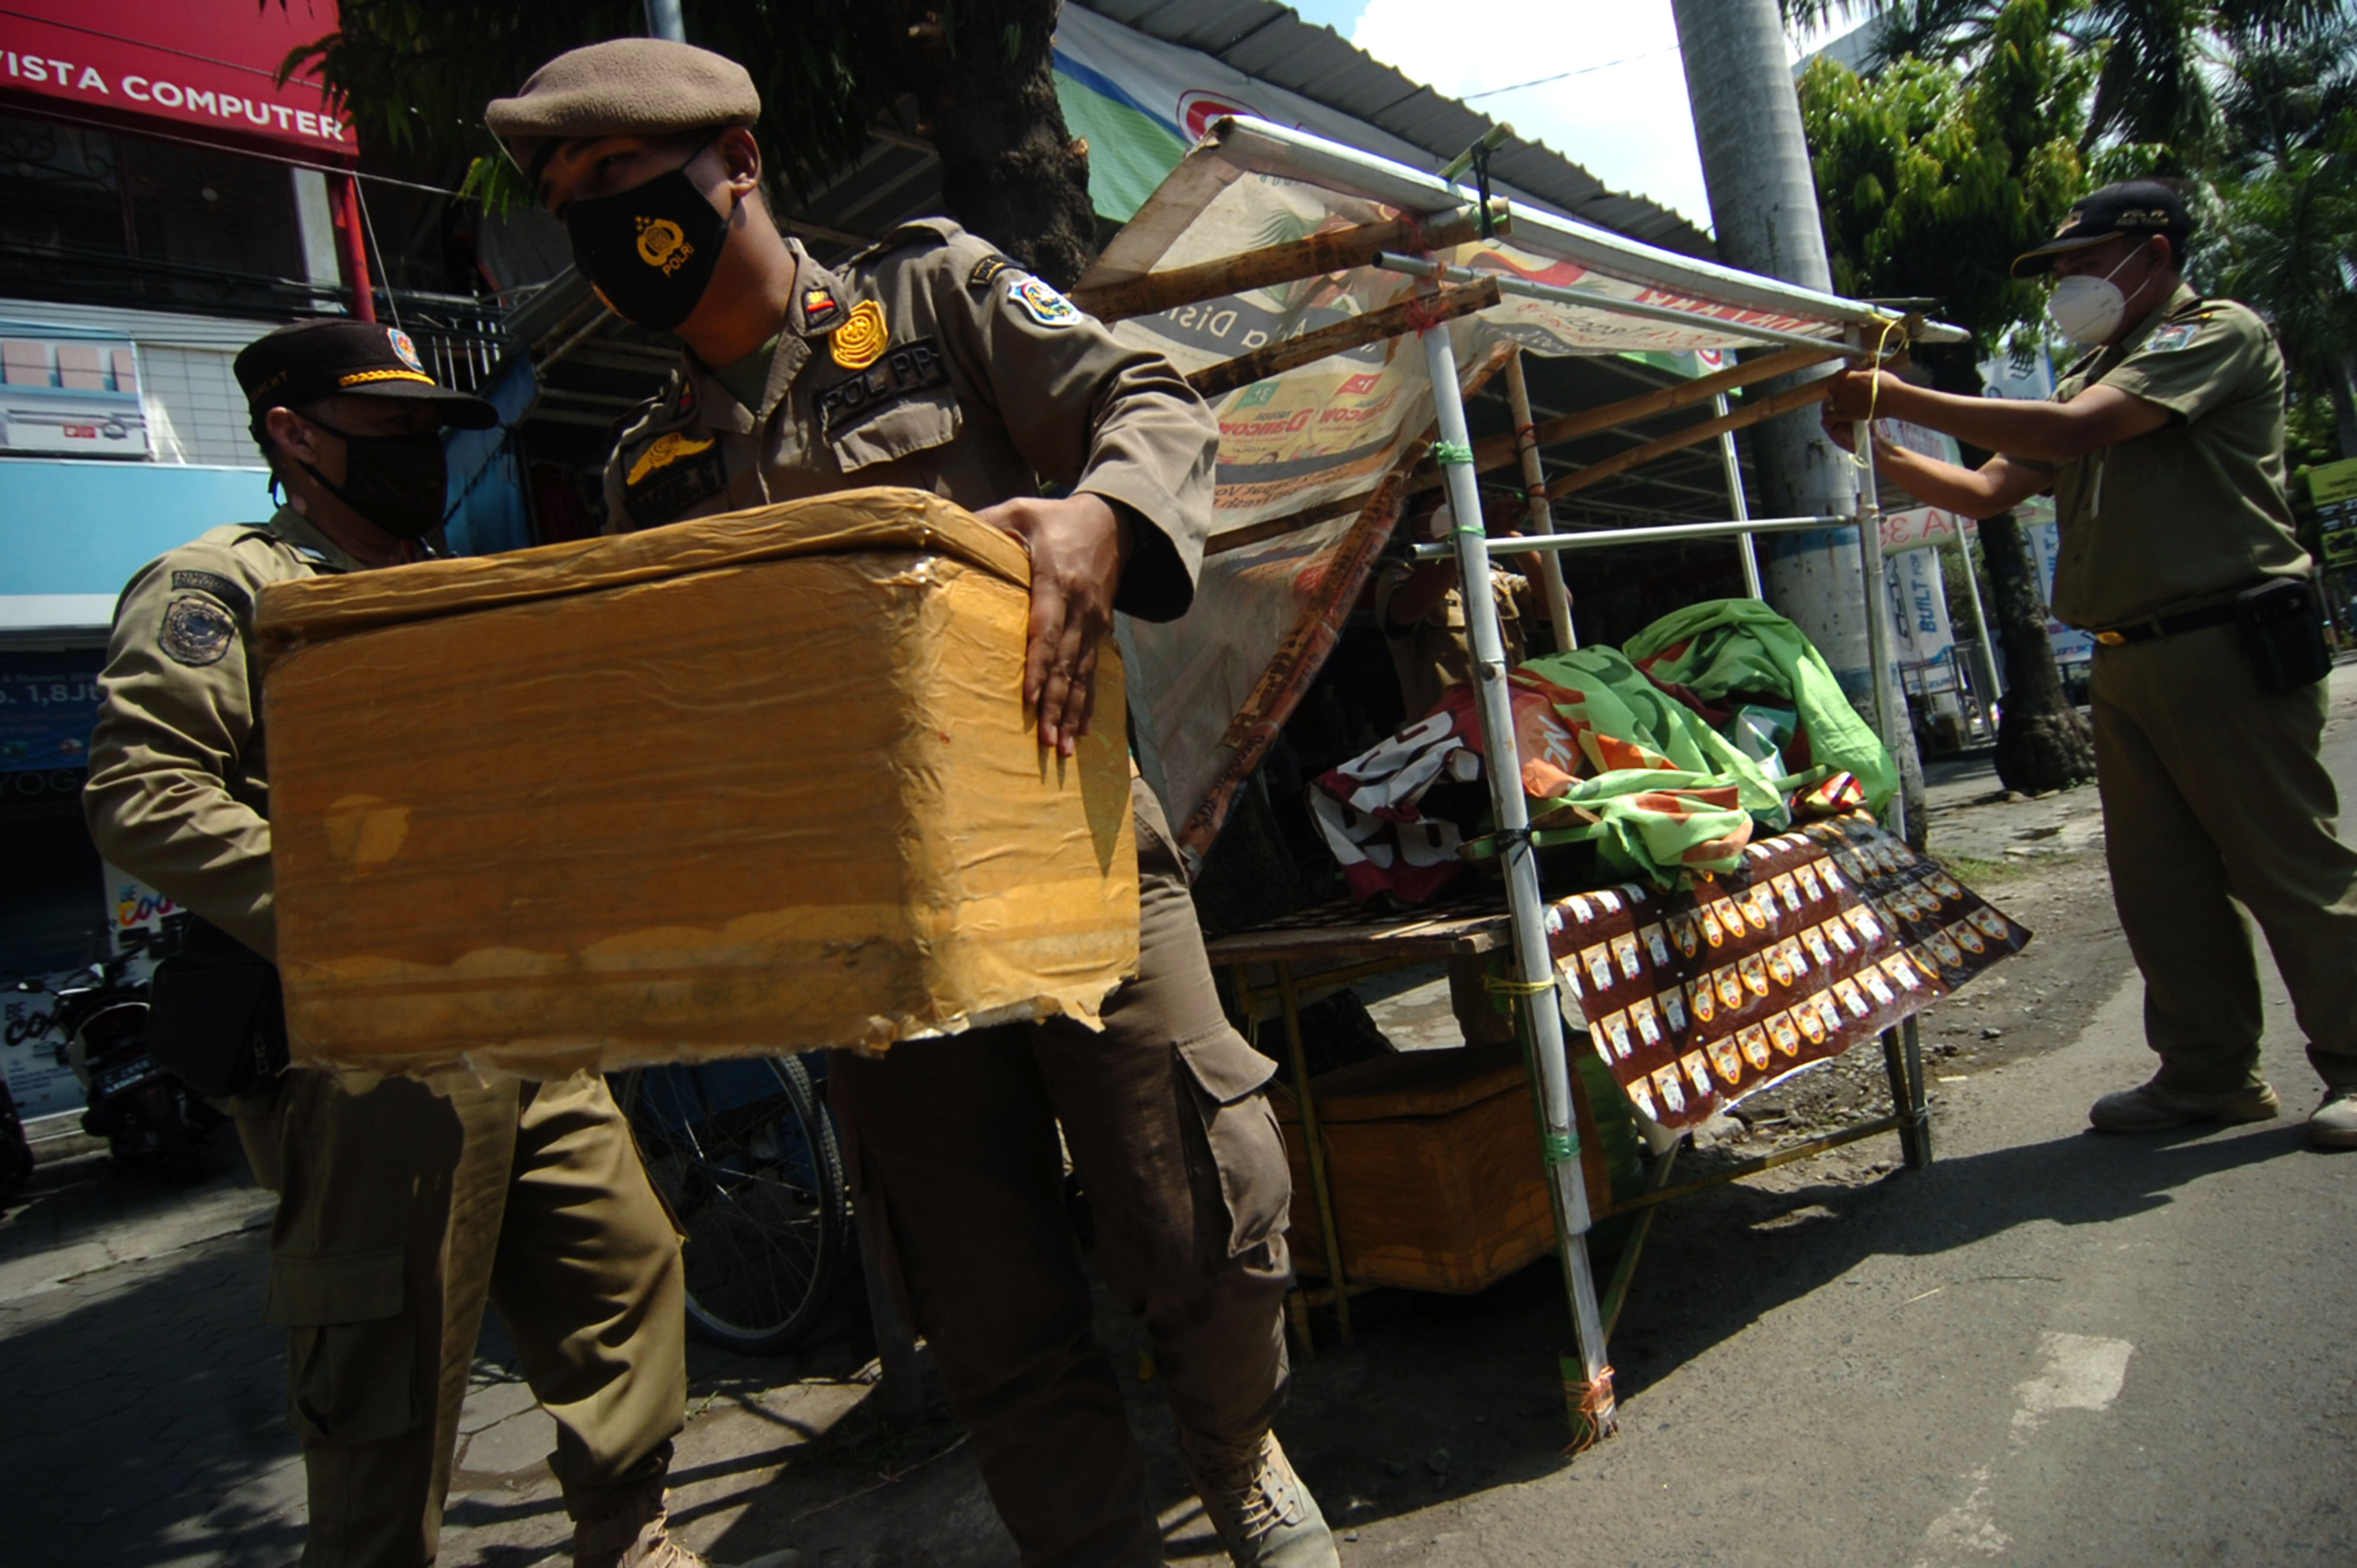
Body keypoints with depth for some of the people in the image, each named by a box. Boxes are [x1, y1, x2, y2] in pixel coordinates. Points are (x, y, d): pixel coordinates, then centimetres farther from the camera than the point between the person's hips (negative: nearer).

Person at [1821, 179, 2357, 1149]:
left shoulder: (2220, 334, -4)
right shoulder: (2093, 374, 22)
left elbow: (2071, 432, -20)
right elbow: (1990, 491, 15)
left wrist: (1898, 397, -18)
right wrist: (1878, 448, 0)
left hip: (2227, 649, -8)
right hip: (2125, 661, 8)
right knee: (2158, 880, 8)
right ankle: (2210, 1074, 18)